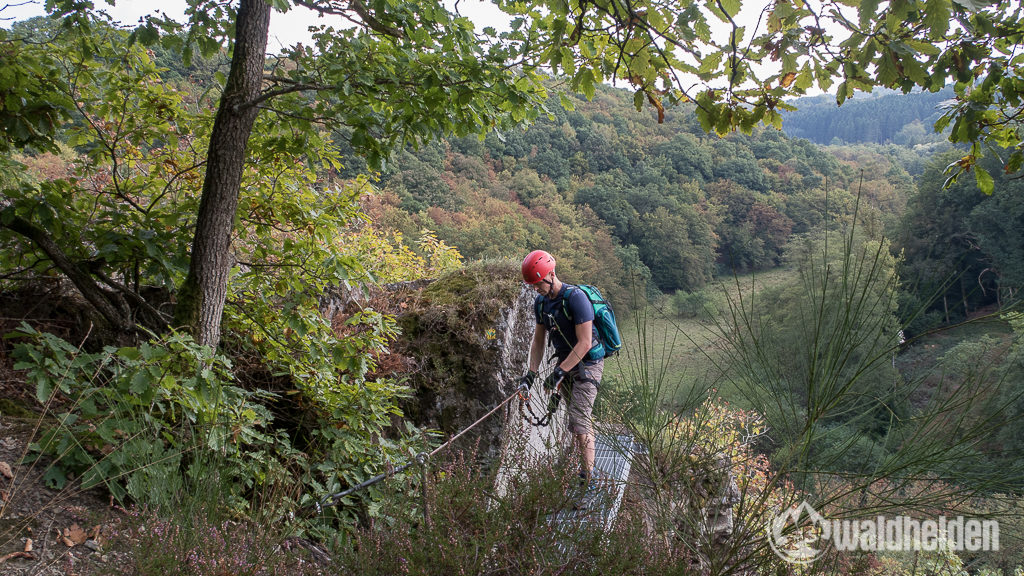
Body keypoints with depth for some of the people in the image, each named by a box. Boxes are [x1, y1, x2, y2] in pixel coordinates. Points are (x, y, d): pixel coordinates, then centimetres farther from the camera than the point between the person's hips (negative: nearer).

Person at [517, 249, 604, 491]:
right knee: (575, 419, 13)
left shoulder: (576, 298, -23)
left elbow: (584, 343, -25)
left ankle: (587, 478, -4)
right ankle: (583, 465, 25)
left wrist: (559, 372, -27)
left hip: (587, 364, -7)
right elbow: (538, 340, 8)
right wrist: (531, 373, -2)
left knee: (579, 421, -12)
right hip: (565, 363, 7)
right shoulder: (541, 302, 1)